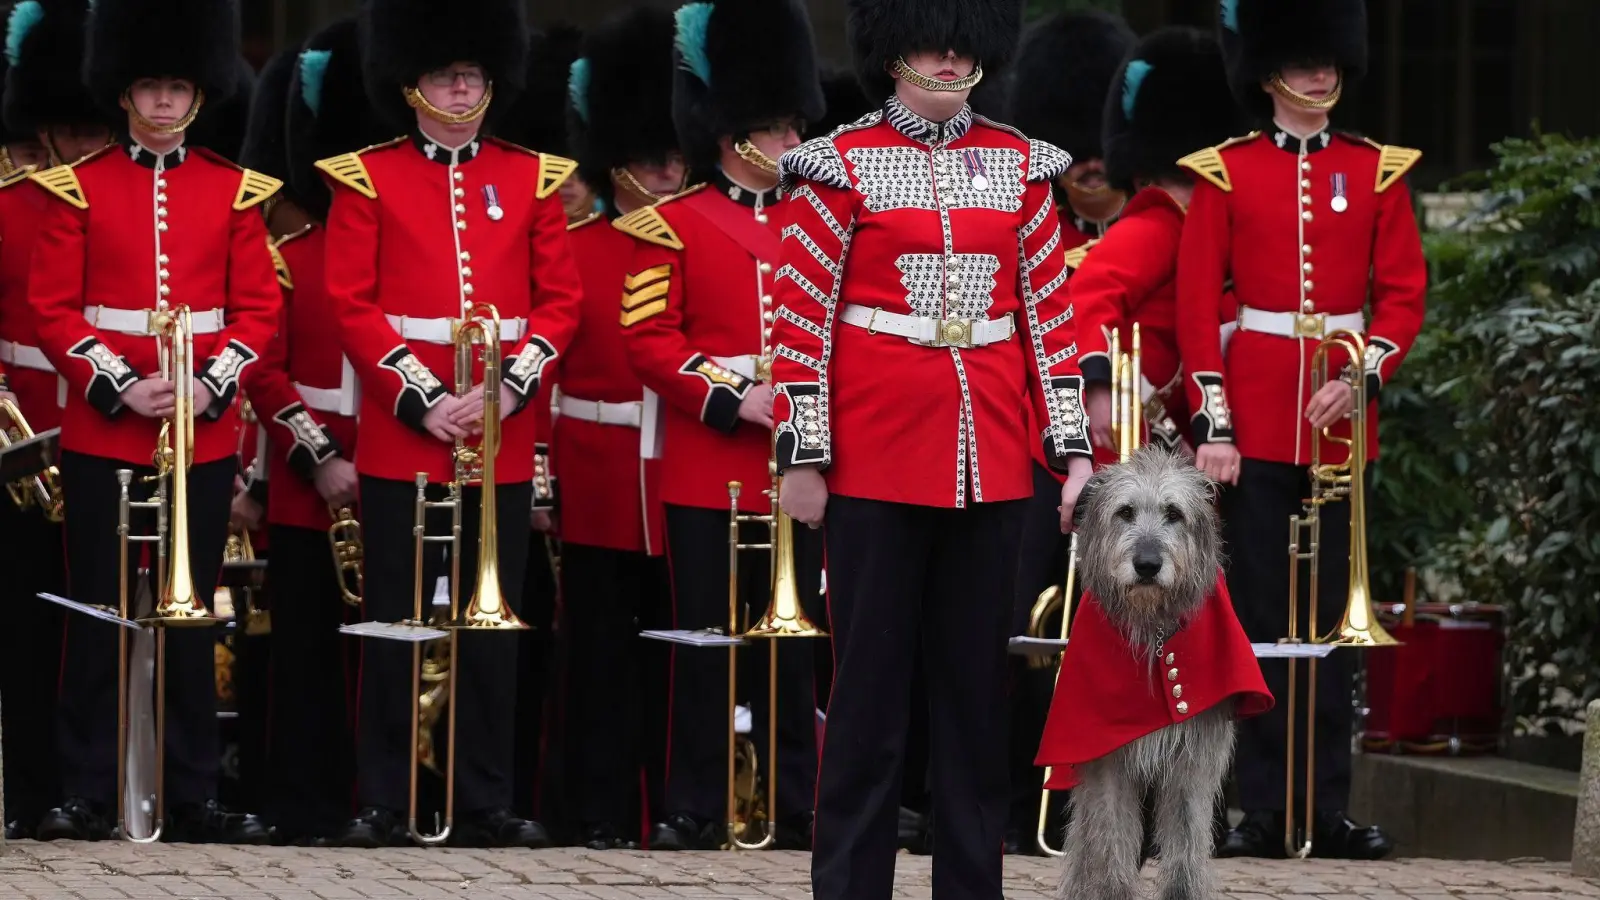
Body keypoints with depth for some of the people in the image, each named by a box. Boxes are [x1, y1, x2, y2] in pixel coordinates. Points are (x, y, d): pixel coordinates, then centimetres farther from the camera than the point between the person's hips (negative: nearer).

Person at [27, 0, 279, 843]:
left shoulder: (233, 192, 7)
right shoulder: (78, 189, 1)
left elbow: (258, 309, 5)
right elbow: (52, 309, -2)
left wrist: (210, 385, -11)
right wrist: (121, 387, -14)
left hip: (205, 432, 2)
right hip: (102, 430, -2)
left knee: (191, 614, 5)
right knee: (99, 611, -1)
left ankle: (193, 795, 10)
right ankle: (86, 793, 3)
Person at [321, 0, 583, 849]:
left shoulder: (532, 180, 9)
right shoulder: (368, 180, 1)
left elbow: (560, 302, 6)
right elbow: (353, 306, -4)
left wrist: (508, 388, -10)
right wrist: (423, 400, -13)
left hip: (503, 437, 2)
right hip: (399, 435, -2)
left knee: (493, 622, 5)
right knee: (395, 620, 0)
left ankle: (485, 802, 11)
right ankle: (380, 802, 5)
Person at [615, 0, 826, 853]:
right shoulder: (672, 226, -1)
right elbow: (647, 337, -7)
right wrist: (731, 400, -17)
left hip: (791, 465, 3)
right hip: (706, 467, -3)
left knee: (791, 638, 5)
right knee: (704, 640, 1)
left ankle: (796, 804, 10)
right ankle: (693, 807, 6)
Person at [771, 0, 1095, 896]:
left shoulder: (1020, 165, 8)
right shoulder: (845, 166, -2)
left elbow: (1051, 313, 9)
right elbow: (803, 317, -3)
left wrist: (1072, 445, 4)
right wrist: (803, 455, -7)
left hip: (990, 459, 3)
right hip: (878, 455, -3)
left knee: (979, 675, 7)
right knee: (872, 677, 0)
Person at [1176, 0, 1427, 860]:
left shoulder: (1378, 172, 8)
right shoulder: (1225, 173, 2)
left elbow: (1404, 294, 4)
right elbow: (1197, 305, -1)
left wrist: (1360, 377, -12)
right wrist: (1211, 424, -8)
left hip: (1340, 413, 2)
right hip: (1253, 419, -2)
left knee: (1331, 612, 3)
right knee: (1258, 611, -1)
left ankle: (1329, 806, 6)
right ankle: (1263, 806, 2)